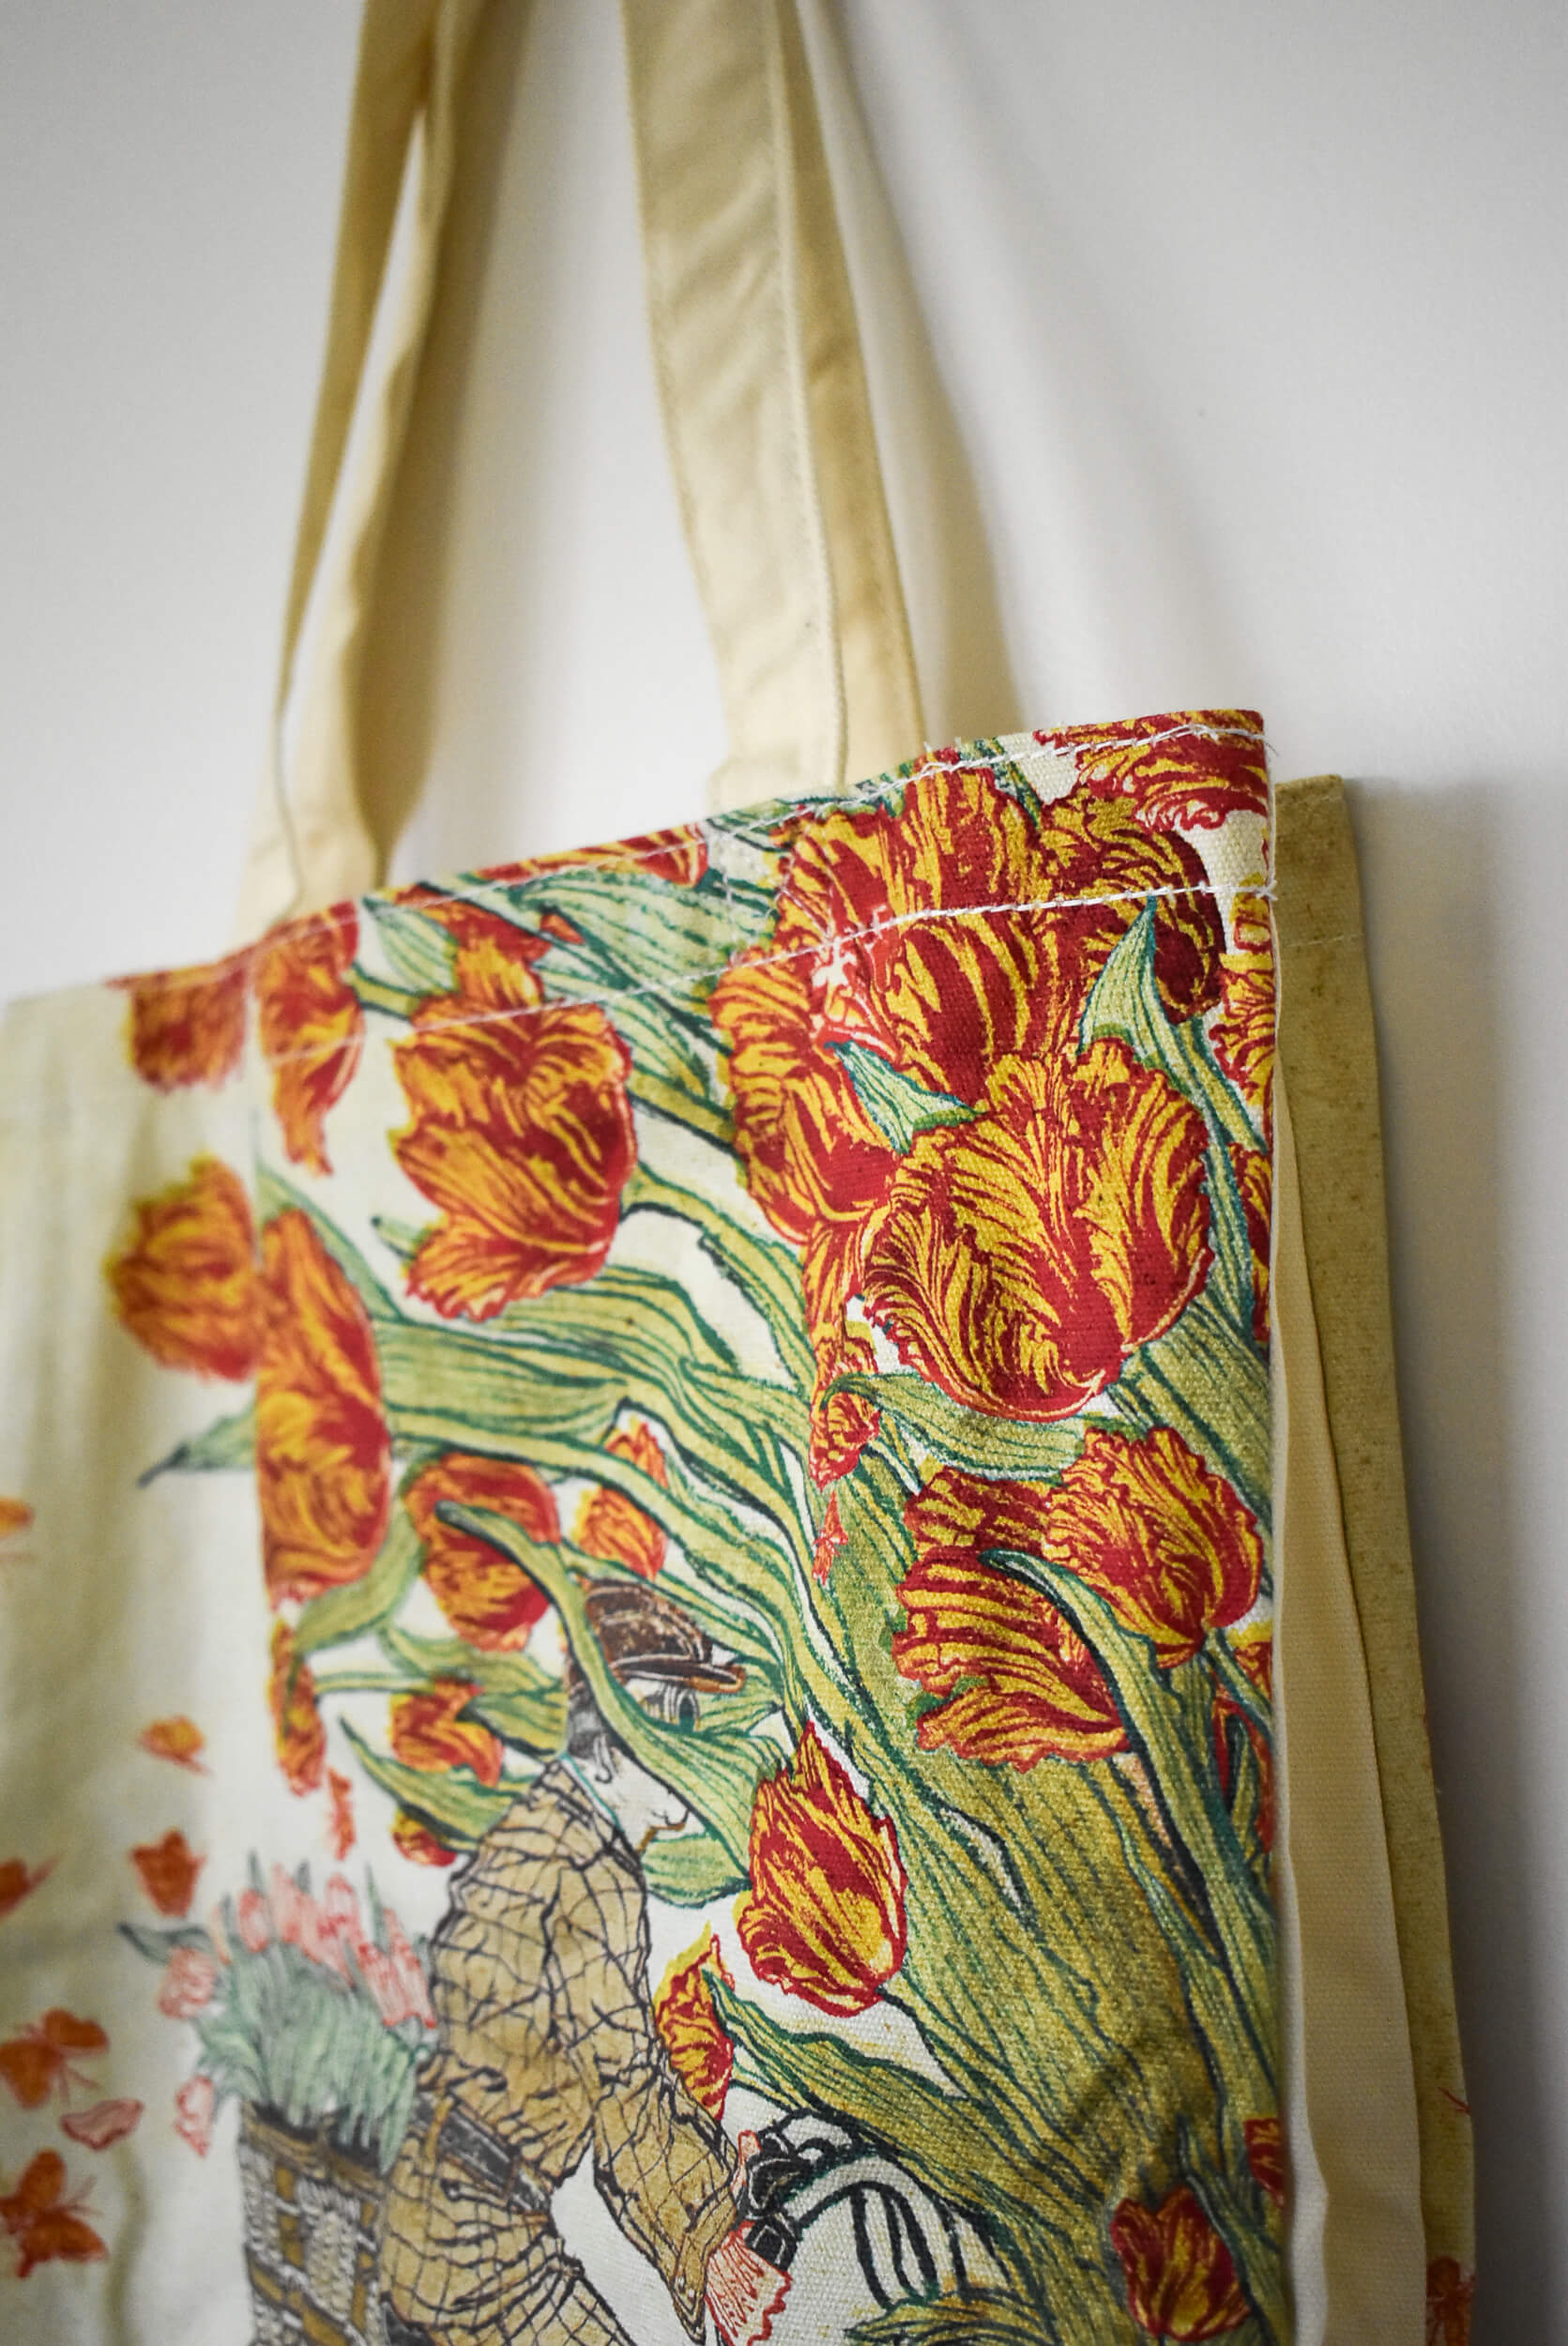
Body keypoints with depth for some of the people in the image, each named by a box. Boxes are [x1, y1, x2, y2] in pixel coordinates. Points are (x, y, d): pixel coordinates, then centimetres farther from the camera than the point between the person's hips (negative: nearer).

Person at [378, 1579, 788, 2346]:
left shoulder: (538, 1828, 7)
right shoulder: (593, 1885, -22)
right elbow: (628, 2093, -18)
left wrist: (724, 2183, 16)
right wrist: (715, 2251, -8)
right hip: (479, 2241, -9)